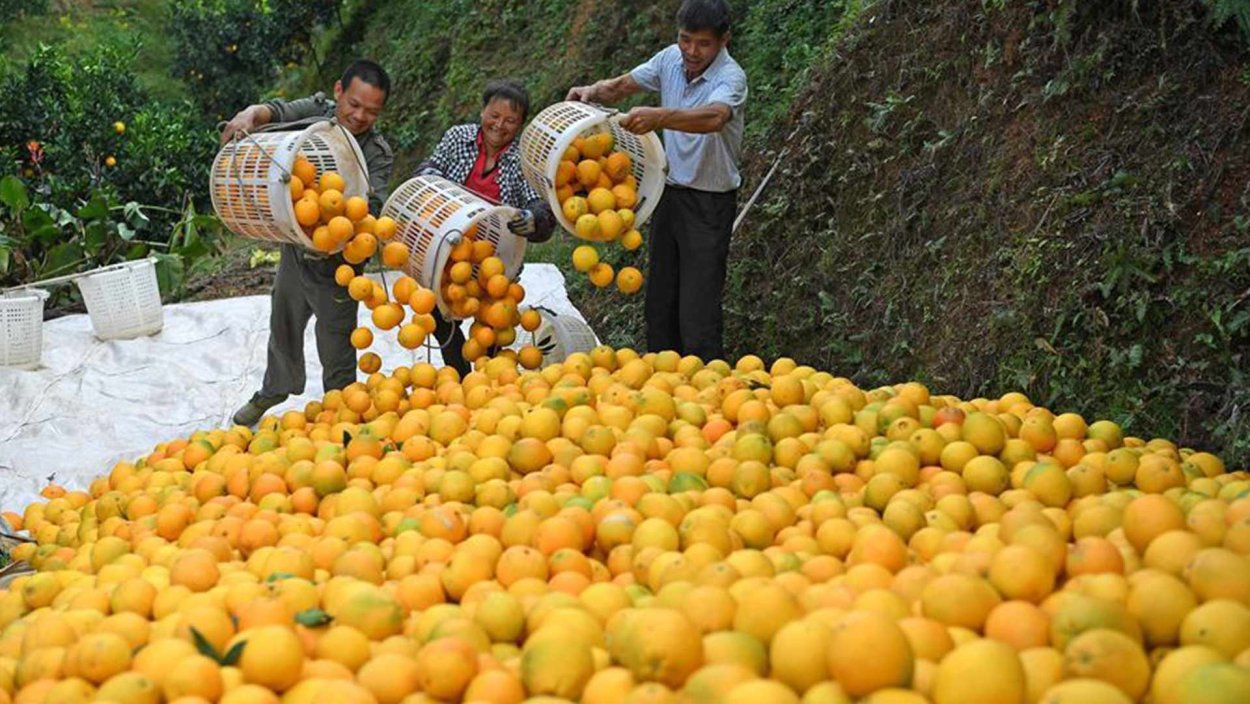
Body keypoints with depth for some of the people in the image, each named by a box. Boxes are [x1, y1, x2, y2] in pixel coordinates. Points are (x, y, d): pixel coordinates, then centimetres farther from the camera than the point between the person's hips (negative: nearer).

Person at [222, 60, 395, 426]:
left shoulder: (378, 155, -19)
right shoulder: (318, 110, -9)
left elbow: (371, 203, -33)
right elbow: (276, 111, -23)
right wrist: (248, 117, -47)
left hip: (335, 263, -4)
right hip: (294, 248, 5)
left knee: (335, 348, 7)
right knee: (283, 327, 26)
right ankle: (275, 389, 52)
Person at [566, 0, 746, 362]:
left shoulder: (730, 77, -21)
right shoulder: (671, 59, 0)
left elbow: (714, 117, -42)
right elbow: (622, 86, 9)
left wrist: (658, 117, -56)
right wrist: (593, 91, -13)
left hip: (710, 203, -7)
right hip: (670, 192, 7)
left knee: (698, 310, -9)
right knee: (659, 300, 14)